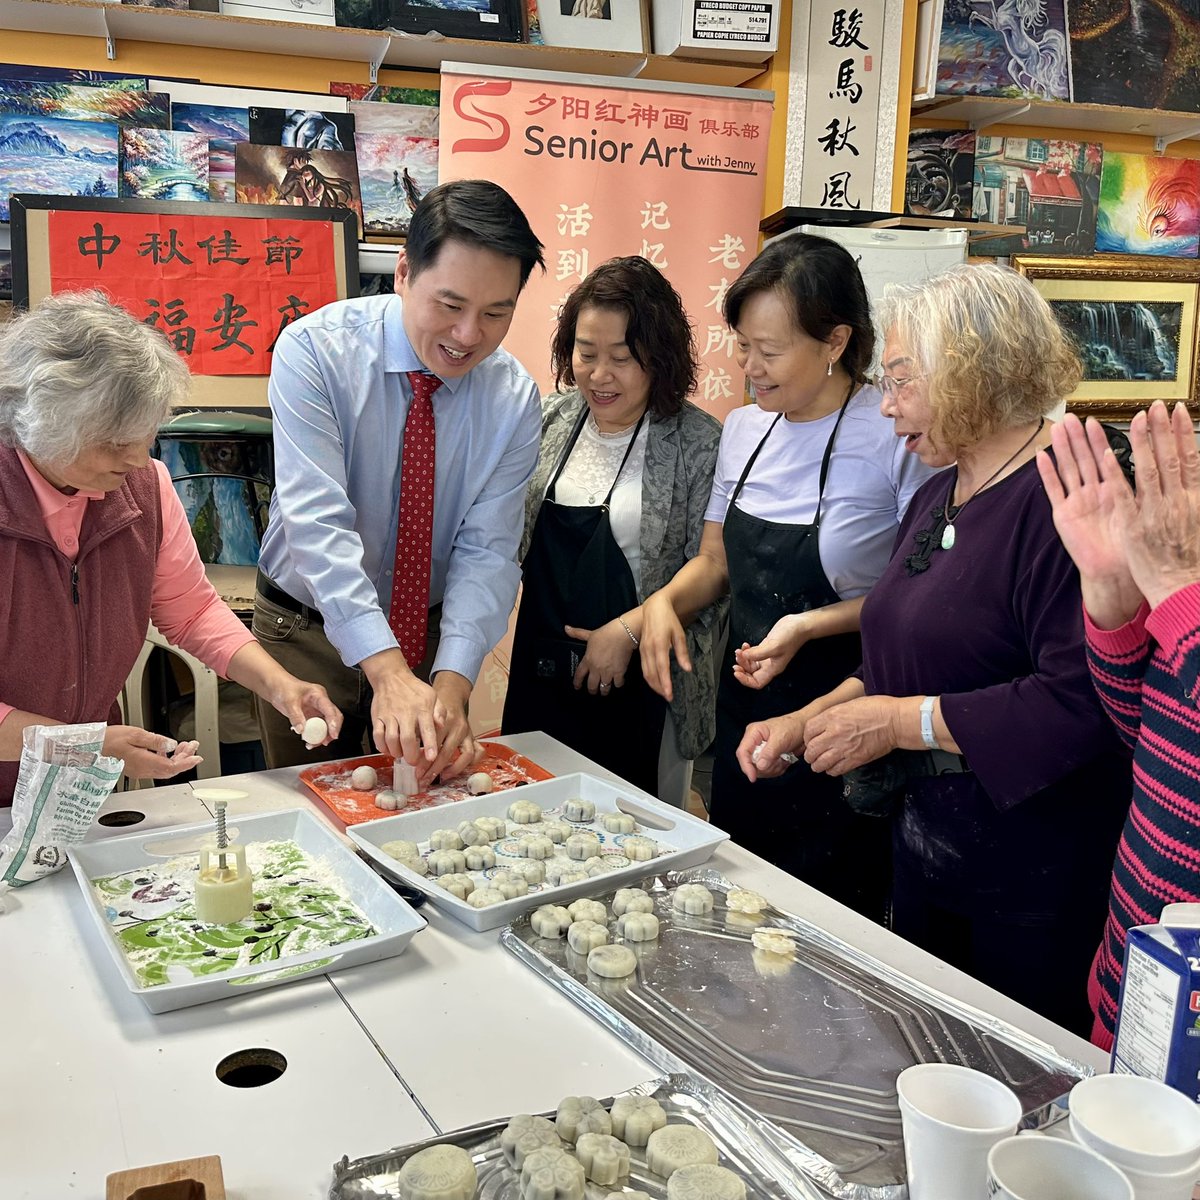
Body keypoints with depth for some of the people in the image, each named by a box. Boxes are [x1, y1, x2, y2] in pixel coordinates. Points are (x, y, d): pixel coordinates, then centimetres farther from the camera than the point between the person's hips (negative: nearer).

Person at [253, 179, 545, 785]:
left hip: (432, 631, 2)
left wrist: (451, 684, -31)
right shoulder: (315, 350, -21)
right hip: (308, 628, -2)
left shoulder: (515, 398, -12)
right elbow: (317, 522, -30)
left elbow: (487, 550, -16)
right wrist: (387, 671, -40)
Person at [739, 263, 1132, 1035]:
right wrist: (806, 723, 5)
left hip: (1034, 880, -9)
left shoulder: (1063, 500, -21)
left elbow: (1081, 703, -30)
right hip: (925, 848, 9)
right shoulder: (938, 499, 10)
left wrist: (900, 721, -23)